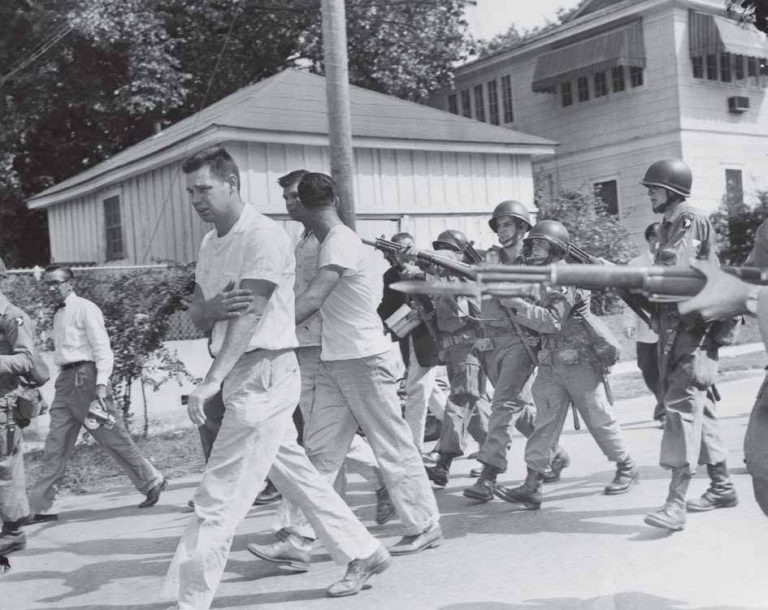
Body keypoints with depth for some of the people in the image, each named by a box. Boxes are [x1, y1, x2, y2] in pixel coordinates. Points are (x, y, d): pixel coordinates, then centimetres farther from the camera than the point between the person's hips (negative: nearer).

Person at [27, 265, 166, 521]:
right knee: (56, 445, 4)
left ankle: (151, 482, 13)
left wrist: (101, 383, -22)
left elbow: (102, 347, -12)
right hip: (65, 380, 8)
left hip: (85, 377, -8)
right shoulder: (58, 314, 19)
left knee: (113, 436, -1)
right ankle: (40, 507, 5)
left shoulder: (85, 309, -6)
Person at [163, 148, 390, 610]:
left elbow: (251, 313, -22)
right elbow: (197, 306, 12)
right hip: (244, 376, 9)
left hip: (263, 373, -9)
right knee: (297, 475, 16)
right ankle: (364, 554, 29)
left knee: (219, 497, -6)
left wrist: (213, 379, -29)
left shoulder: (263, 236, -13)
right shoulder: (212, 242, 14)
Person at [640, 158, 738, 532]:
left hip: (694, 324, -10)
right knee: (698, 406, 14)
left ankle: (676, 503, -19)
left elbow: (674, 273, -21)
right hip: (675, 326, 10)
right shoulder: (668, 225, 19)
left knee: (683, 405, -15)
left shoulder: (690, 220, -9)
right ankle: (721, 487, 25)